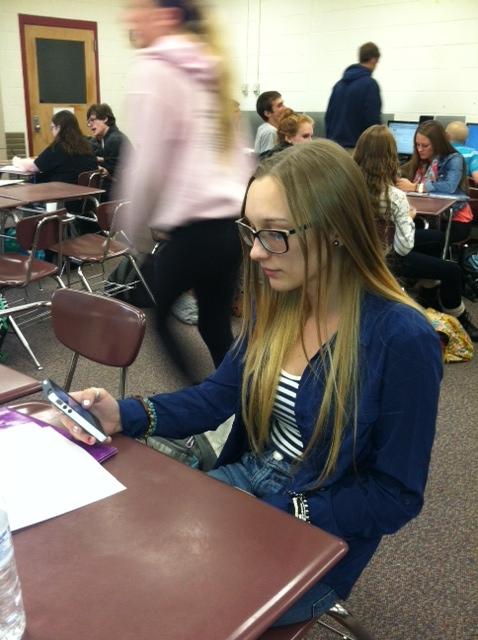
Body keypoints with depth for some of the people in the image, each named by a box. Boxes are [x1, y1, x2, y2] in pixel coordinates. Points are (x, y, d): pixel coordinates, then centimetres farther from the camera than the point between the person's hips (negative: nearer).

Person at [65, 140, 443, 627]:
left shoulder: (402, 339, -23)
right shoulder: (275, 300, -3)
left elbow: (397, 495, -16)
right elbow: (218, 395, 2)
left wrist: (281, 516, -21)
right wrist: (125, 415, -14)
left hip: (317, 535, -5)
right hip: (249, 476, 6)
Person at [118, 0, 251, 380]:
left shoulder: (154, 69, -7)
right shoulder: (212, 66, 17)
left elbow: (148, 164, -11)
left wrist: (135, 231, 1)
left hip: (193, 228, -8)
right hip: (234, 222, 8)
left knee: (148, 316, 10)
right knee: (216, 326, 16)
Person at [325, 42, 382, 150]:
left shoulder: (339, 84, 12)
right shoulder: (370, 84, -9)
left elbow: (328, 116, 14)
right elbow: (373, 121, -13)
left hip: (335, 145, 7)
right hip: (357, 148, -7)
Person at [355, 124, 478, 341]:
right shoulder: (395, 197, -29)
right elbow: (404, 247, -25)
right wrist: (409, 217, -8)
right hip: (386, 259, -7)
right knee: (452, 271, 12)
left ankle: (429, 298, 43)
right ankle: (457, 321, 35)